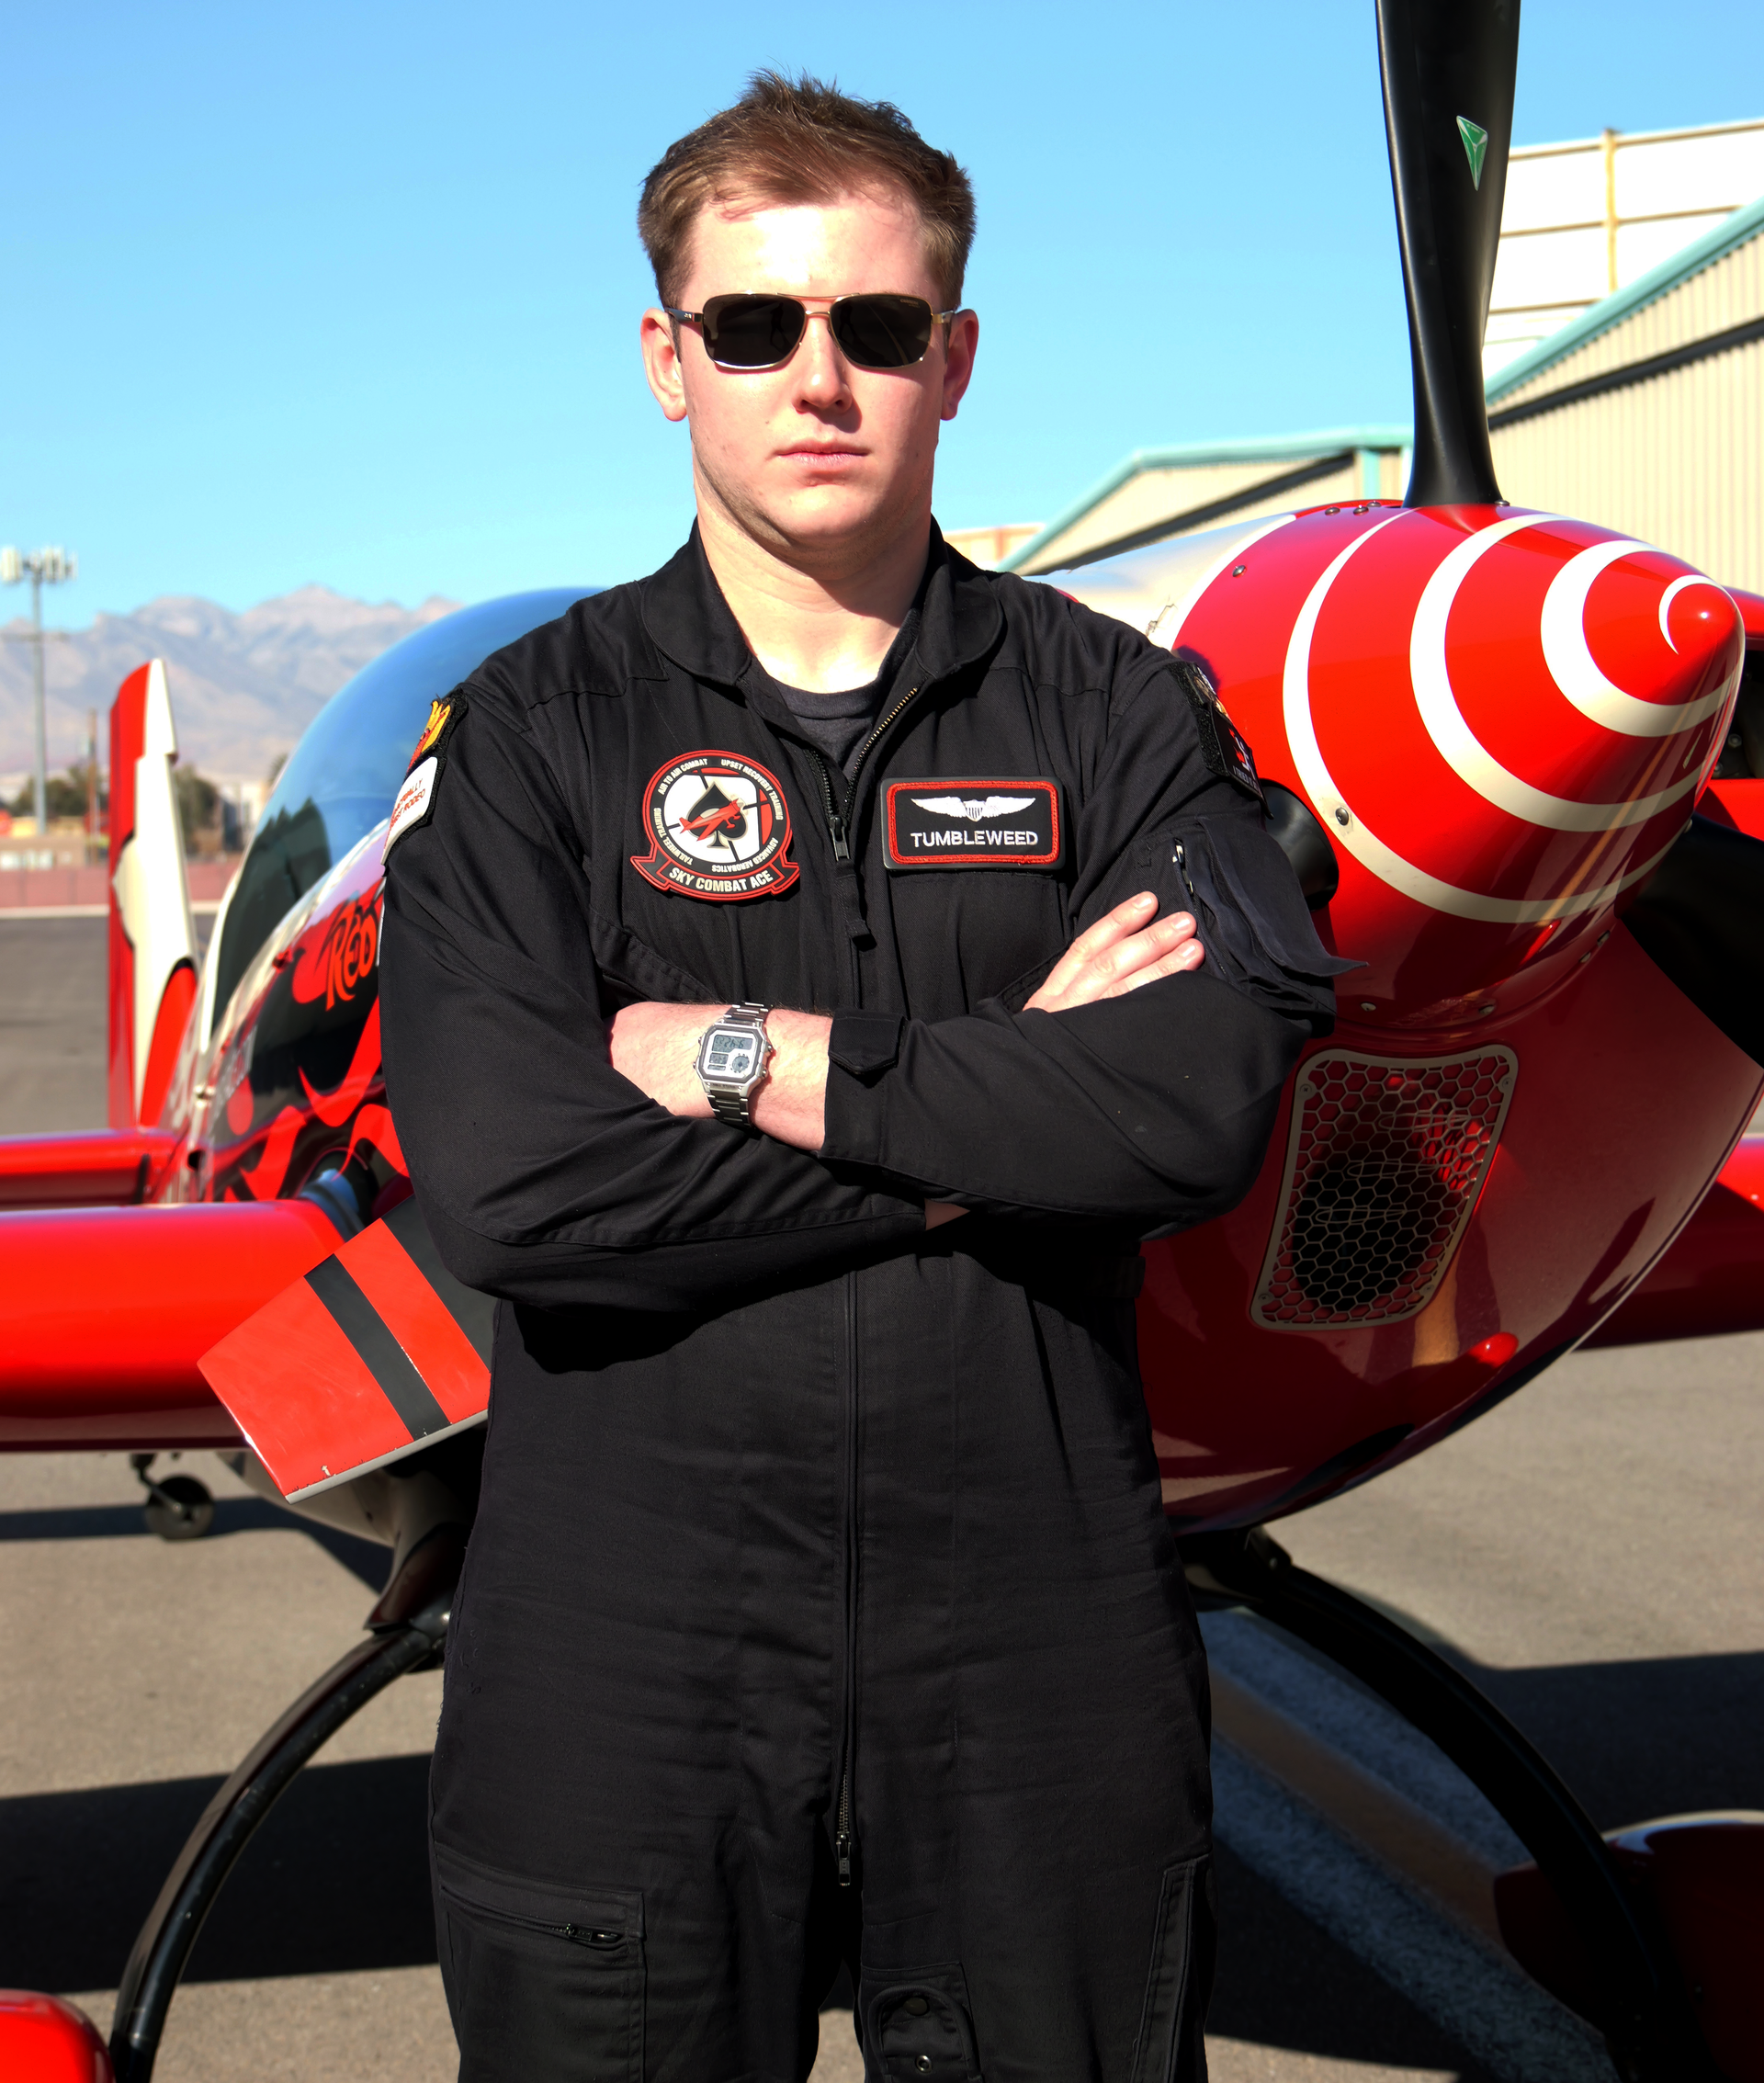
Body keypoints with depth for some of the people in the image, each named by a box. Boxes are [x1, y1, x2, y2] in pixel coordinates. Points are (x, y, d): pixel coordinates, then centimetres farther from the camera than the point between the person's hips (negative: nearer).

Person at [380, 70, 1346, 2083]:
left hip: (1039, 1643, 1)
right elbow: (503, 1178, -15)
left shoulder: (1117, 712, 4)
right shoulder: (532, 733, 1)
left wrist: (754, 1059, -12)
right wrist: (1004, 1107, -11)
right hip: (626, 1657, 0)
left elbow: (1214, 1097, -14)